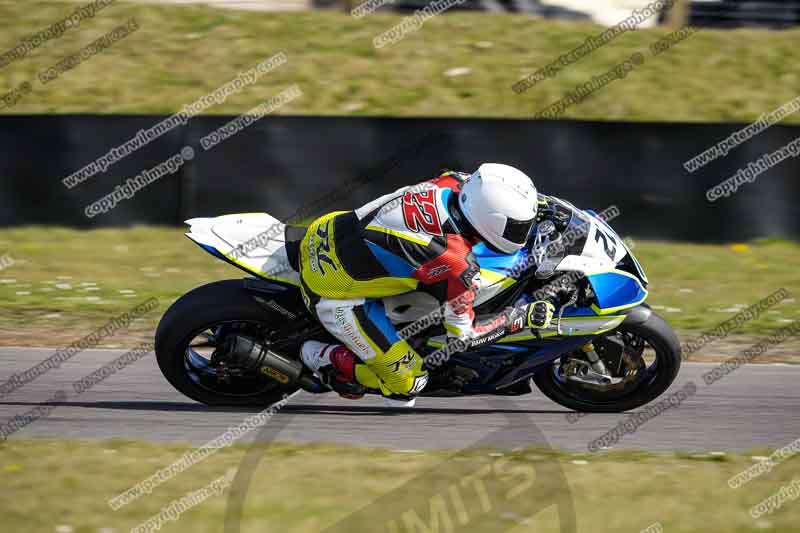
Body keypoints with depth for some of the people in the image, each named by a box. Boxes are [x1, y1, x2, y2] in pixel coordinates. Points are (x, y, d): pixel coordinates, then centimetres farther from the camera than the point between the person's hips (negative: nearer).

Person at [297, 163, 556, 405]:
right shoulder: (459, 267, -28)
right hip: (333, 292, -7)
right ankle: (327, 360, 11)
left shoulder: (454, 182, -11)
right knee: (407, 381, -2)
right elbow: (462, 334, -13)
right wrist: (522, 317, -7)